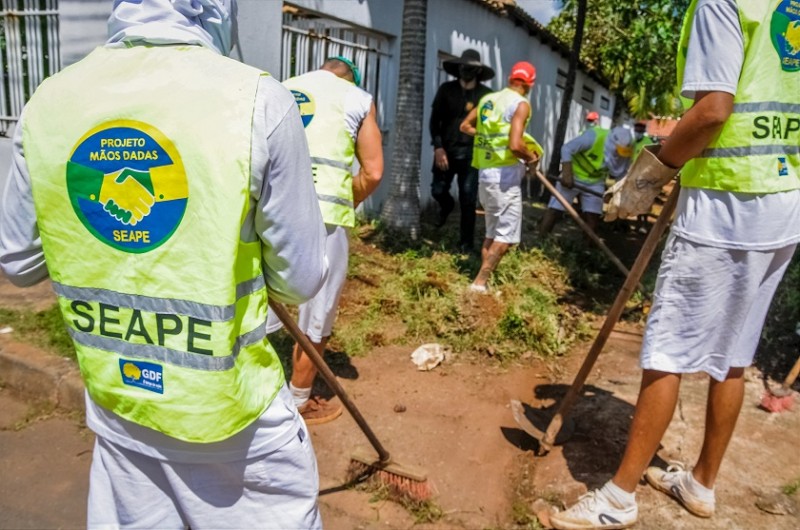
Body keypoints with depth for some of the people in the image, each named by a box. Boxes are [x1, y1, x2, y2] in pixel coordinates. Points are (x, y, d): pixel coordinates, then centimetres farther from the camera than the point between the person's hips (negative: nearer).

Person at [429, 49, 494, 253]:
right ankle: (447, 205, 42)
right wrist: (438, 147, -9)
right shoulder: (446, 89, 2)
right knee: (438, 190, 4)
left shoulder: (486, 95, 0)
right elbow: (435, 120, 2)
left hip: (471, 153, -1)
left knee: (468, 200, 1)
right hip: (446, 149, 1)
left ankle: (466, 243, 14)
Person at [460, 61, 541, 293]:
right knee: (506, 234, 0)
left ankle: (483, 280, 19)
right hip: (505, 175, -8)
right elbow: (515, 145, -23)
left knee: (493, 232, 18)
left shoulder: (488, 99, 11)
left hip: (485, 173, 8)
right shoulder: (521, 104, -10)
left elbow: (465, 126, 20)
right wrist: (531, 157, -5)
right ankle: (479, 282, -4)